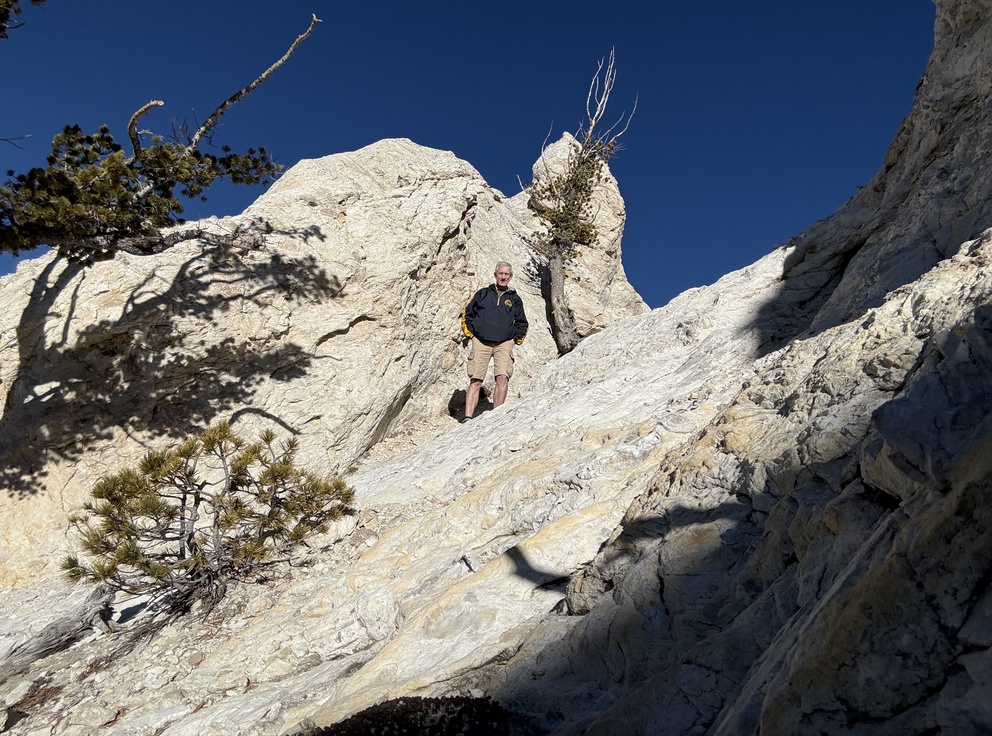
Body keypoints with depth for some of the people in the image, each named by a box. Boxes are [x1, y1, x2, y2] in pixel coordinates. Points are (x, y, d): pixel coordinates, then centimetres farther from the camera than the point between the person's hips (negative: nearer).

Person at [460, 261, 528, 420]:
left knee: (503, 377, -19)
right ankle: (468, 418, -9)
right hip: (481, 342, 0)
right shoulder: (483, 294, 14)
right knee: (475, 381, -6)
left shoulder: (515, 299, 16)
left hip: (504, 343, 0)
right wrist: (470, 333, 6)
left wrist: (517, 339, 8)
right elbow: (467, 314, 17)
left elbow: (522, 324, 23)